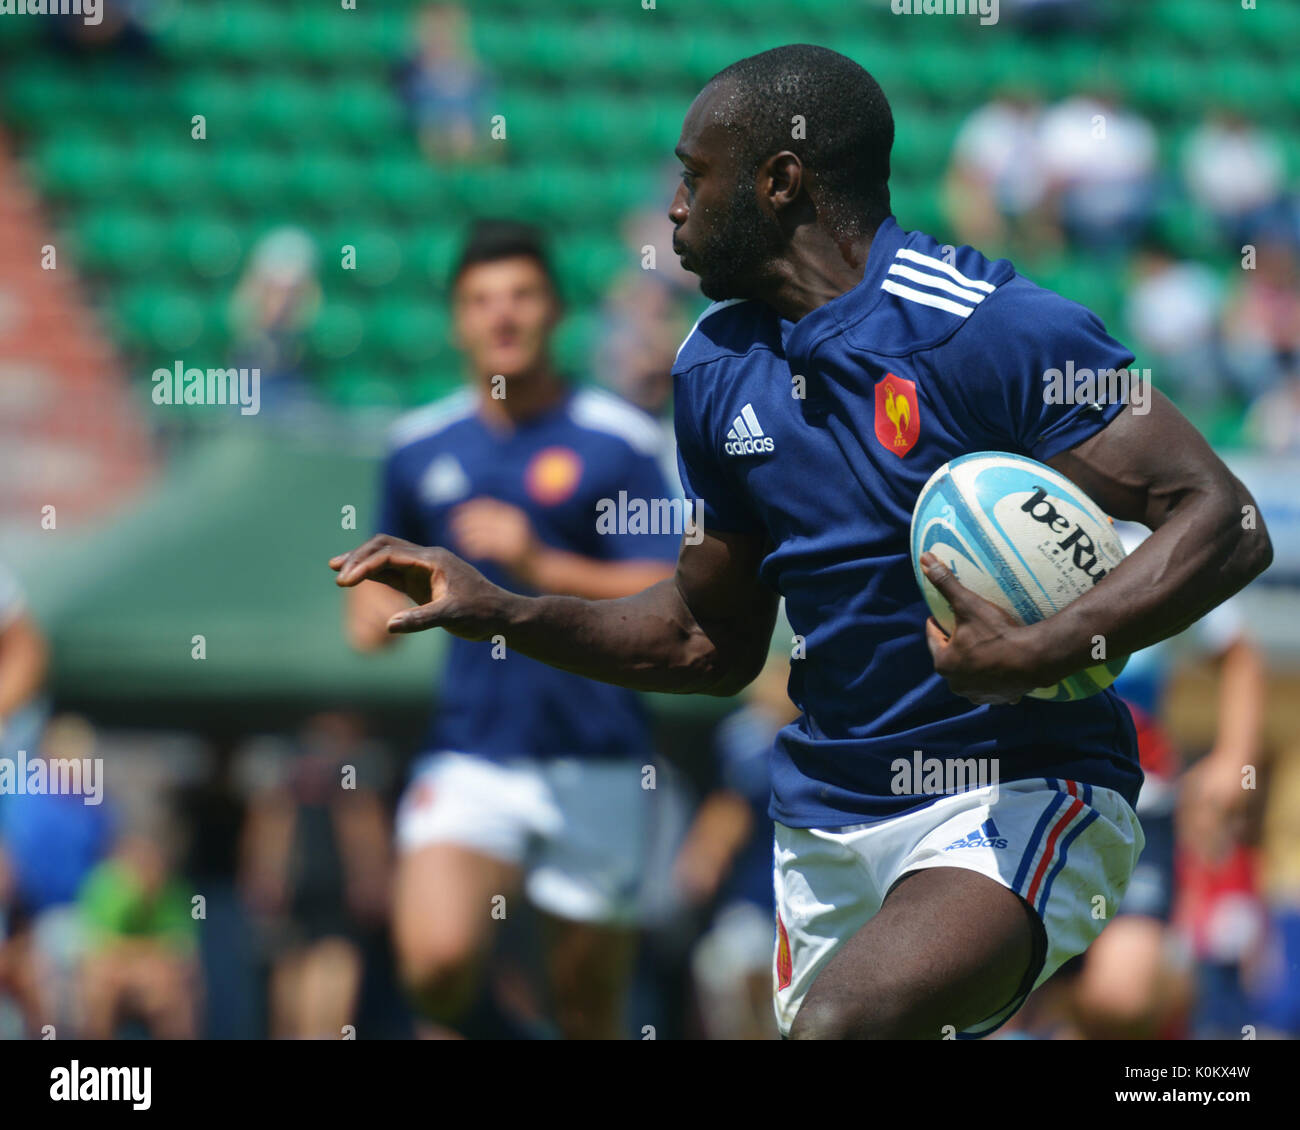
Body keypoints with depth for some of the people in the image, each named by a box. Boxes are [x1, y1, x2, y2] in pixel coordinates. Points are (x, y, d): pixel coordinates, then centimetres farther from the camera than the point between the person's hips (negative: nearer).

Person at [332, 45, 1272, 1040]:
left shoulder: (993, 330, -13)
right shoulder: (716, 369, 10)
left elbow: (1224, 523, -17)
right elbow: (712, 640, 22)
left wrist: (1036, 657, -28)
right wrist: (497, 612, 11)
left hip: (1020, 801, -8)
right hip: (825, 823, 8)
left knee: (839, 1025, -33)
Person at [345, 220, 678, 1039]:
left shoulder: (619, 443, -2)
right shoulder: (422, 449, 10)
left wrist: (539, 565, -19)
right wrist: (378, 605, 5)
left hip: (594, 762, -2)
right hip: (470, 752, 2)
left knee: (589, 1009, 4)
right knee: (437, 959, -20)